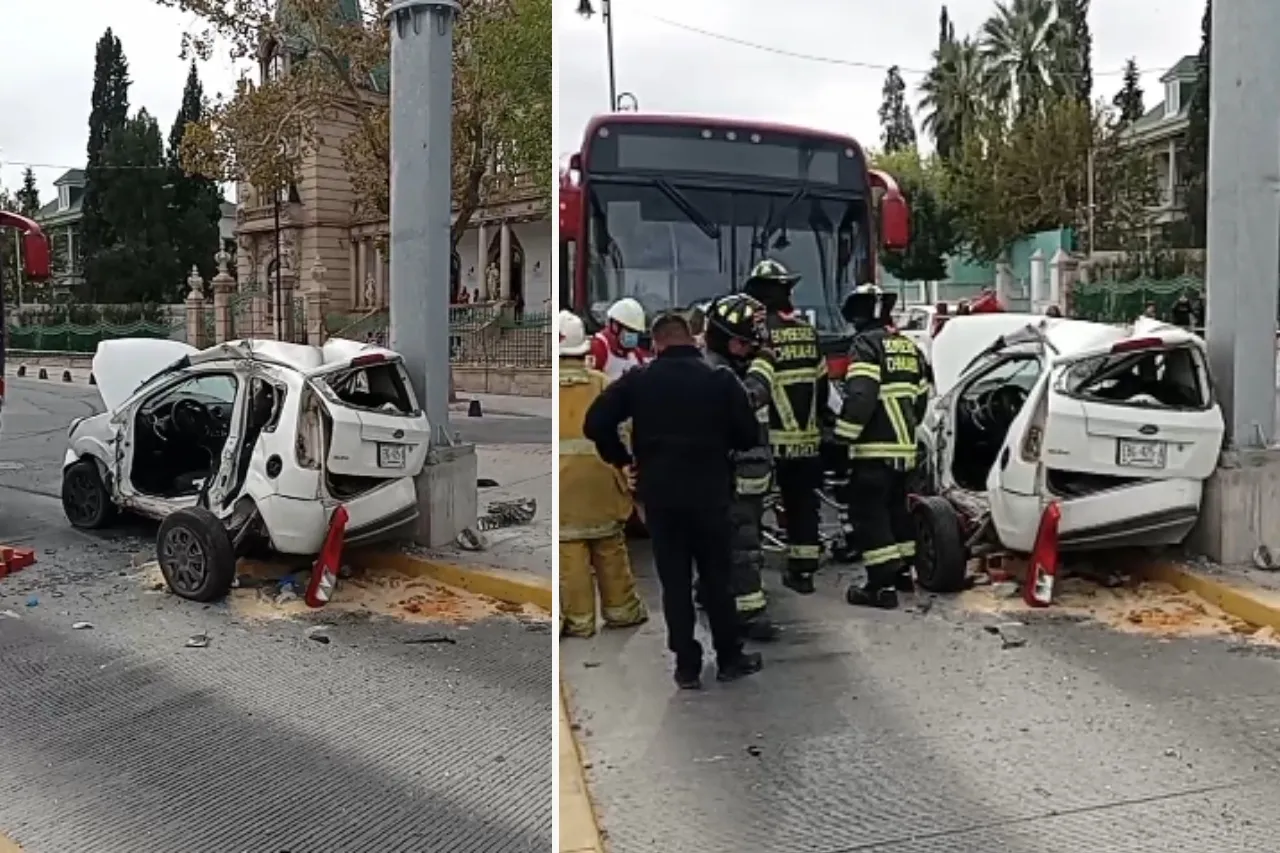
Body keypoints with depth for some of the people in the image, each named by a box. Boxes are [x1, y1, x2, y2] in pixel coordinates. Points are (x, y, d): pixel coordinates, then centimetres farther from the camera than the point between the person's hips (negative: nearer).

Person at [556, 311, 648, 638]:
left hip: (562, 482, -2)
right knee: (610, 545, 14)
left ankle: (579, 618, 9)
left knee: (569, 547, 5)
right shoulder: (602, 384, -2)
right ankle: (621, 609, 24)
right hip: (600, 479, 2)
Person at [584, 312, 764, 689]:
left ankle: (687, 666, 12)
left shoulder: (637, 380, -1)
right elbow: (748, 436, -2)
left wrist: (621, 459, 6)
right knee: (716, 578, 12)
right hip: (709, 492, 0)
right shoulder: (720, 378, -2)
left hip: (659, 494, 1)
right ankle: (729, 659, 21)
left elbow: (595, 424, -8)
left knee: (674, 581, 8)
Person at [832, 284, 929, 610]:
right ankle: (903, 571, 31)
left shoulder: (866, 344, -11)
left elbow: (860, 396, -23)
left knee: (870, 514, -5)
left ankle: (882, 585, -6)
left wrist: (844, 434, -17)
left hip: (875, 448, -9)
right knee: (897, 507, 21)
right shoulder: (908, 346, 16)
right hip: (905, 446, 9)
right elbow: (921, 397, 20)